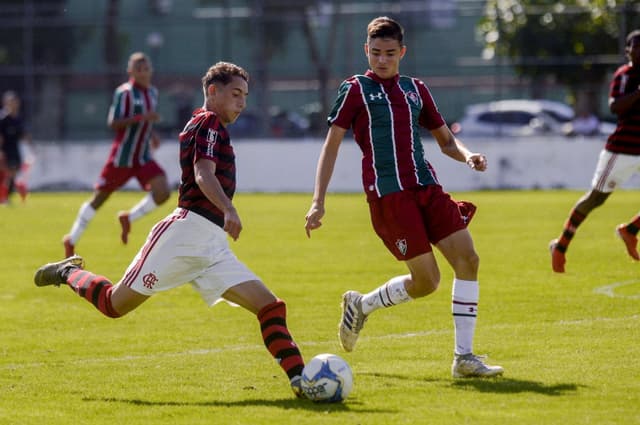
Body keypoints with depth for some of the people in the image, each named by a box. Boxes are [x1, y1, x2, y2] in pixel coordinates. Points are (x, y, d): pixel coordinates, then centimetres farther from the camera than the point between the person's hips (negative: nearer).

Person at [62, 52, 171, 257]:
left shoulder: (152, 92, 9)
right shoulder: (124, 92, -13)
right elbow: (113, 124, -20)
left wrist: (152, 134, 7)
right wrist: (141, 118, -28)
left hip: (143, 159, 5)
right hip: (122, 157, -5)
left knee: (163, 192, -16)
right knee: (99, 197, 5)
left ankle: (128, 218, 7)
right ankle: (71, 240, 21)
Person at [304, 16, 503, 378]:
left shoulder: (416, 90, 17)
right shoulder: (356, 90, 3)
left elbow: (445, 140, 24)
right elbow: (332, 145, 1)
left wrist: (467, 156, 1)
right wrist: (318, 202, -7)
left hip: (426, 187, 6)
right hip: (388, 194, -5)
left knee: (468, 259, -8)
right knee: (426, 279, -10)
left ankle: (464, 358, -1)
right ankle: (361, 305, 18)